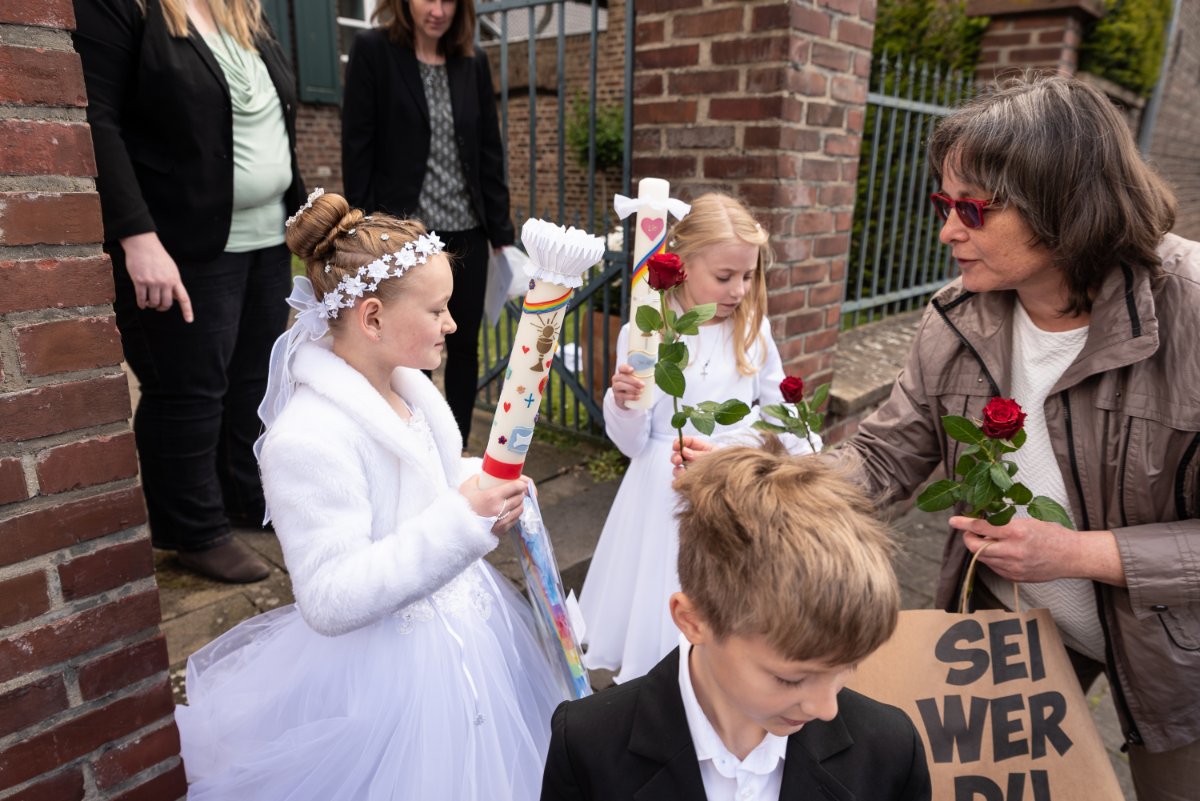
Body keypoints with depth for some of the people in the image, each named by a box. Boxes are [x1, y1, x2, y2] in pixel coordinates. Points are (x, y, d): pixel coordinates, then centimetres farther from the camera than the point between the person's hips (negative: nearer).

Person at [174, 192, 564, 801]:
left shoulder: (409, 388, 0)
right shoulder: (309, 439, -27)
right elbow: (330, 602, -28)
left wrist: (483, 488, -3)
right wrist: (459, 522, -32)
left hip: (463, 631, 9)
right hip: (392, 675, -8)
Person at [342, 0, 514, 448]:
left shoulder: (473, 62, 10)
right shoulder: (372, 50, -2)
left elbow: (490, 150, 9)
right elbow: (357, 147, -5)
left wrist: (500, 230, 4)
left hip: (466, 232, 4)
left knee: (464, 346, 8)